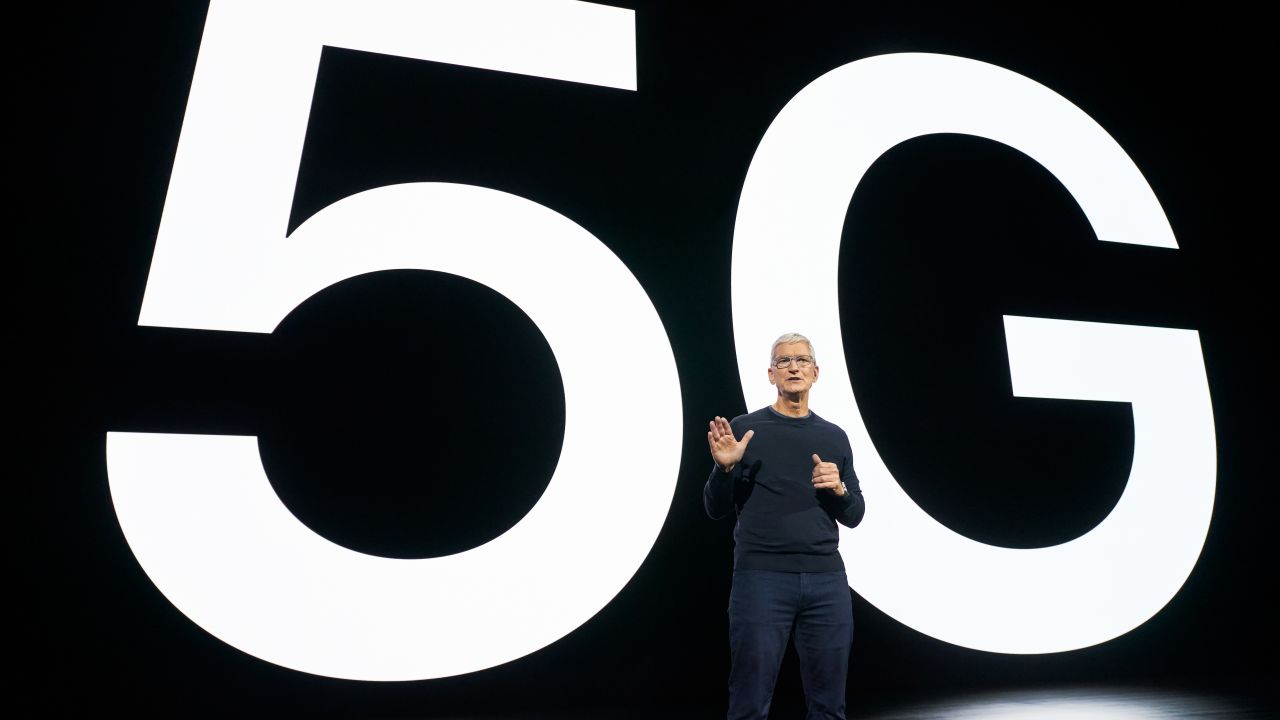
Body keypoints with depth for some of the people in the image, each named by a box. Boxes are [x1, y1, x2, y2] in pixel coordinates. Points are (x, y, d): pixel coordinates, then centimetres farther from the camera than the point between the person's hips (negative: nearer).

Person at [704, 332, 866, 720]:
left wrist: (838, 489, -7)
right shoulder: (744, 428, 1)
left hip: (827, 579, 4)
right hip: (761, 577, -3)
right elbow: (716, 509, 2)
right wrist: (724, 468, -16)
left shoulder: (834, 437, 11)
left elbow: (853, 516, 14)